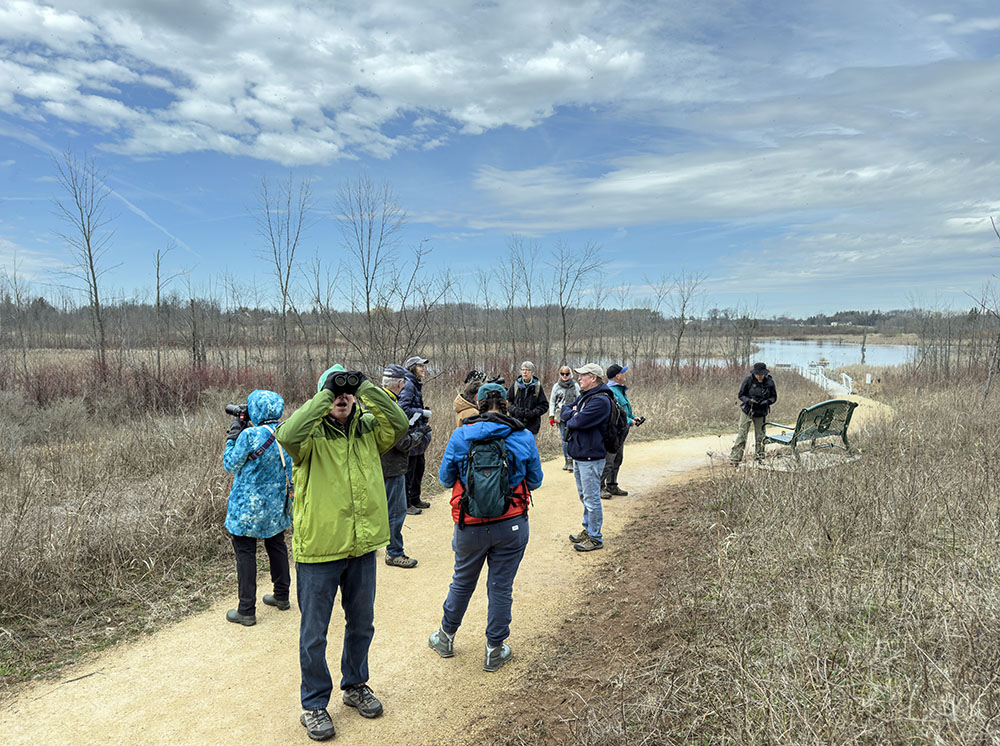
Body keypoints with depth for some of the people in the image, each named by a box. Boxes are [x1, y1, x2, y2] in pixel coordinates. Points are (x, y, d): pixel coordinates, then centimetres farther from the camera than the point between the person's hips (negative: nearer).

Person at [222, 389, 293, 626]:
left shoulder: (249, 435, -22)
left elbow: (230, 464, -9)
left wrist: (233, 434, -2)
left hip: (248, 507, -6)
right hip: (277, 505, 6)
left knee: (245, 553, 4)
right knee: (276, 546, 21)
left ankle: (246, 611, 10)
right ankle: (281, 596, 35)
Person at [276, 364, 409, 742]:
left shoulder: (367, 428, 2)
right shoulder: (312, 433, -11)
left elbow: (398, 424, -16)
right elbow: (288, 435, -33)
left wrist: (366, 388, -21)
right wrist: (325, 396, -29)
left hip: (362, 546, 4)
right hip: (318, 548, -4)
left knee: (361, 624, 21)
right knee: (314, 633, 10)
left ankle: (355, 685, 44)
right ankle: (314, 703, 30)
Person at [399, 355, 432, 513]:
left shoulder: (416, 385, 15)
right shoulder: (408, 384, -15)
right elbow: (403, 409, -23)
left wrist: (424, 414, 10)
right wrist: (422, 412, -14)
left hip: (417, 436, 10)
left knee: (419, 467, 17)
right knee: (409, 470, -1)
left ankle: (415, 499, 29)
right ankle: (406, 504, 9)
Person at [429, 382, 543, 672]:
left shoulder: (460, 436, -7)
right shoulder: (524, 437, -5)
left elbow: (446, 478, 2)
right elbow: (535, 480, 4)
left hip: (471, 526, 1)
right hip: (512, 525, 0)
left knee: (462, 582, 21)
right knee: (501, 587, 13)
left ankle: (446, 637, 39)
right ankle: (495, 650, 25)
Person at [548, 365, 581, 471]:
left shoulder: (575, 385, 4)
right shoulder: (556, 386, 9)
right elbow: (552, 401, 12)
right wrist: (551, 416, 5)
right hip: (560, 415, 2)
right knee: (564, 438, 3)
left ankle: (571, 462, -9)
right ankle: (567, 461, 11)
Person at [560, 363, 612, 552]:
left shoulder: (601, 400, -19)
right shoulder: (585, 396, 14)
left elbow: (578, 421, -25)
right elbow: (565, 411, 14)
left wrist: (571, 419, -4)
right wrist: (574, 413, -6)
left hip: (591, 457, -10)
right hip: (579, 454, 10)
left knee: (591, 499, -1)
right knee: (584, 495, 20)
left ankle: (595, 538, 9)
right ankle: (588, 530, 33)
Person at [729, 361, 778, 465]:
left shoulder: (769, 382, -6)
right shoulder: (748, 380, -12)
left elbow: (774, 397, 4)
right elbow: (740, 395, -5)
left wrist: (767, 401, -17)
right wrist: (749, 400, -23)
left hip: (761, 413, 2)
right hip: (747, 411, -2)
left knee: (760, 435, 11)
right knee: (742, 434, -5)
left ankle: (759, 456, 28)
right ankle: (734, 458, -3)